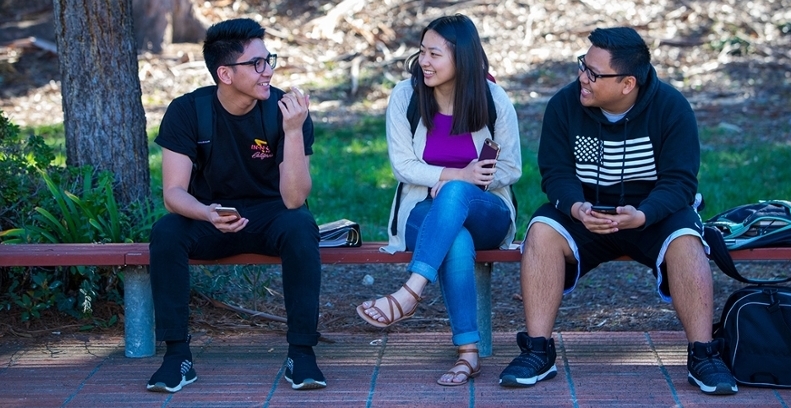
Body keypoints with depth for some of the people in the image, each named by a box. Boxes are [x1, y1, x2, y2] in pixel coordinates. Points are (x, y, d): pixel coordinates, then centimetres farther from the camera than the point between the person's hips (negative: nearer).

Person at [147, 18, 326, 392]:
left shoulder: (287, 111, -15)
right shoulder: (186, 111, -14)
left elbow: (294, 199, -22)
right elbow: (173, 192, -19)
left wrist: (293, 131, -34)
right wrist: (209, 214, -40)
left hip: (269, 217, 0)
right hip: (209, 217, 1)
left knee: (301, 228, -33)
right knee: (165, 233, -30)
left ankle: (301, 354, -25)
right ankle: (177, 355, -19)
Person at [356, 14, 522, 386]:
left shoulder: (493, 99, -4)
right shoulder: (405, 96, -3)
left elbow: (511, 169, 1)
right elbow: (403, 166, -5)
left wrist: (454, 184, -15)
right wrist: (459, 173, -21)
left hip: (486, 214, 0)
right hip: (426, 214, 0)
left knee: (456, 193, -39)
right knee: (457, 243, -38)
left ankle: (409, 294, -47)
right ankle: (468, 352, -37)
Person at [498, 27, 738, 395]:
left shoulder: (671, 108, -12)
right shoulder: (564, 105, -7)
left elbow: (679, 181, -15)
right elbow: (557, 173, -7)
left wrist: (640, 215, -34)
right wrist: (577, 208, -30)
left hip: (654, 214, -1)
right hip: (585, 214, 2)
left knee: (686, 241, -32)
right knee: (542, 231, -28)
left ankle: (703, 356, -23)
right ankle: (537, 351, -23)